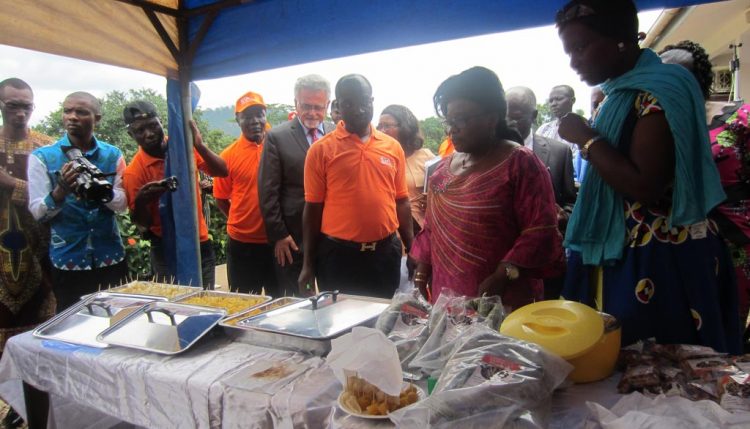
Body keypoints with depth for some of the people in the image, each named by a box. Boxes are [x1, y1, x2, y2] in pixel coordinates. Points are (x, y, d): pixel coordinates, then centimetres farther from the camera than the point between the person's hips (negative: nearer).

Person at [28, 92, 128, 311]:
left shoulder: (112, 155, 2)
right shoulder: (42, 157, -3)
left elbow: (122, 204, -2)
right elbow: (37, 212, -6)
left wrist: (103, 190, -23)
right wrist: (60, 191, -26)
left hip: (111, 258, 2)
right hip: (67, 261, -1)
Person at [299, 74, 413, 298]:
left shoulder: (393, 147, 5)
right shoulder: (321, 149, -4)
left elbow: (401, 202, 10)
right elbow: (313, 208, -2)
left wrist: (412, 250, 9)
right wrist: (309, 264, -1)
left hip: (386, 252, 3)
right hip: (338, 254, -2)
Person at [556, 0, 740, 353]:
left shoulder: (658, 92, -17)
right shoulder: (621, 93, 11)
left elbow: (643, 187, -25)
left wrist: (586, 137, -17)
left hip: (659, 262, -9)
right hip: (623, 254, 9)